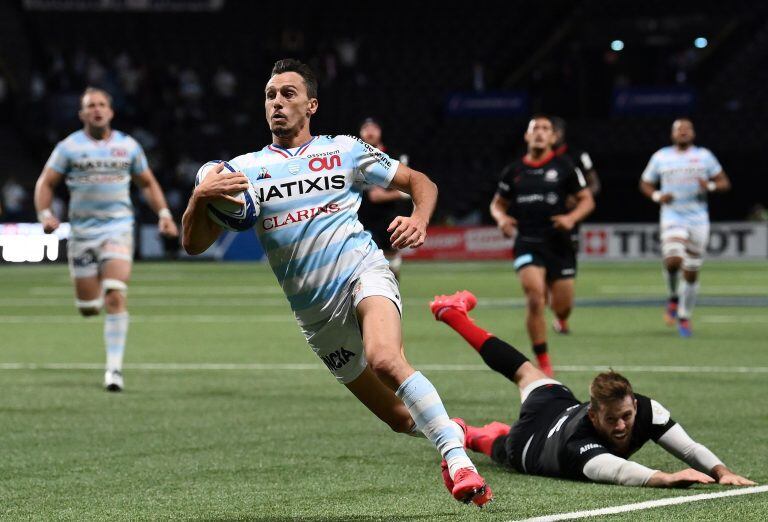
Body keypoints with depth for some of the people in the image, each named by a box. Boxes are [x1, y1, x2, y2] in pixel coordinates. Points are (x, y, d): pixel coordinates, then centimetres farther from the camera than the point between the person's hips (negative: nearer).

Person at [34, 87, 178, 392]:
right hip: (82, 231, 0)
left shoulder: (128, 146, 8)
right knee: (88, 308, 2)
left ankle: (114, 368, -15)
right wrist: (45, 213, -12)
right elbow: (46, 182, 6)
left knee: (114, 297, -18)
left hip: (118, 228, 0)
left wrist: (163, 213, 6)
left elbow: (147, 183, 19)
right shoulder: (69, 146, 3)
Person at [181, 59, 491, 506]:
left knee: (385, 359, -35)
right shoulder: (245, 169, 8)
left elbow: (419, 182, 11)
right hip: (316, 313, 3)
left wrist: (419, 221, -11)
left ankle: (459, 461, -39)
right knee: (402, 419, 5)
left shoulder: (344, 150, 6)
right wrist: (201, 196, -17)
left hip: (363, 272, -3)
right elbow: (194, 244, 3)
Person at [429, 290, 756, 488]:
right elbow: (617, 471, -73)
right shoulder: (579, 446, -54)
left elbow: (689, 449, -45)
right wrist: (665, 479, -89)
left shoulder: (646, 410, -40)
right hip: (526, 445, -7)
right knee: (496, 444, 31)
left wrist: (722, 472, -63)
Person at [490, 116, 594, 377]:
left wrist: (572, 217, -14)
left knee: (562, 306, 2)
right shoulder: (514, 170, 7)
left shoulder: (563, 167, 2)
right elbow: (497, 203, 19)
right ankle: (543, 363, -12)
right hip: (527, 244, 0)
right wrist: (501, 218, -4)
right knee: (535, 299, -21)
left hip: (558, 244, 0)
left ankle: (561, 319, 45)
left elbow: (587, 199, 5)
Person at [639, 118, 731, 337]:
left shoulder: (704, 156, 5)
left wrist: (710, 186, -14)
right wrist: (657, 196, -6)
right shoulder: (661, 157, 5)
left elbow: (725, 183, 8)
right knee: (673, 261, -25)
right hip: (673, 217, -1)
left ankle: (684, 317, 21)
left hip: (698, 219, 1)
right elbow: (645, 184, 15)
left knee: (691, 272, 5)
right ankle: (674, 298, 4)